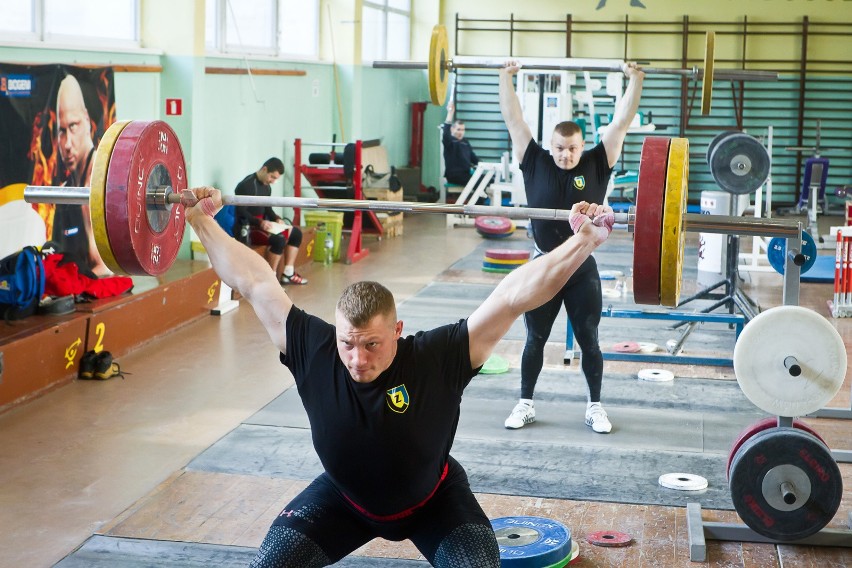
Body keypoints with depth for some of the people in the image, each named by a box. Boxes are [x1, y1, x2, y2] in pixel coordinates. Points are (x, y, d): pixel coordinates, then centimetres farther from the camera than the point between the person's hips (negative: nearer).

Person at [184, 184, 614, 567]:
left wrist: (586, 239, -38)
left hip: (433, 502, -2)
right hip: (342, 498, 2)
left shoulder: (437, 359, -33)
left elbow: (513, 295, -35)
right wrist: (202, 221, -17)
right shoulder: (313, 351, -27)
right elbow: (254, 282, -20)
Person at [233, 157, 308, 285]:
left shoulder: (266, 187, 10)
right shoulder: (246, 185, -18)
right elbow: (240, 213, -22)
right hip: (246, 229, -10)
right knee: (279, 239, -31)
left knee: (296, 233, 7)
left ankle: (288, 273, 6)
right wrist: (259, 222, -33)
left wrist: (277, 219, -3)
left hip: (261, 224, 10)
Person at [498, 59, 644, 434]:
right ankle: (525, 404, 24)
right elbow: (514, 120, 1)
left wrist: (635, 81, -4)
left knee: (589, 342, 10)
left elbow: (620, 123, -3)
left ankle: (594, 407, 24)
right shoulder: (535, 163, -2)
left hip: (583, 270, 0)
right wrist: (506, 77, 3)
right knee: (534, 340, 11)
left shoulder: (596, 165, -3)